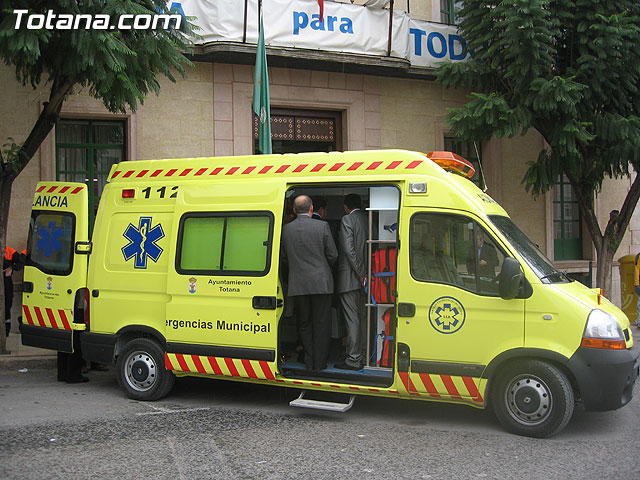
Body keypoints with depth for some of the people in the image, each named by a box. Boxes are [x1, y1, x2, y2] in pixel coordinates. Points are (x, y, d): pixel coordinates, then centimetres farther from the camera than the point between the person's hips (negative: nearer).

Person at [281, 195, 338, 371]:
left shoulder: (286, 229, 0)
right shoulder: (322, 226, -6)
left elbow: (284, 259, 7)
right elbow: (332, 255, -1)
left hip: (297, 285, 2)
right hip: (320, 283, -2)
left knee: (304, 325, 12)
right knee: (321, 324, 7)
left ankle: (309, 363, 14)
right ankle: (319, 363, 9)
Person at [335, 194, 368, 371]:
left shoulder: (347, 220, -9)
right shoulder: (368, 220, 10)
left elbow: (349, 249, -17)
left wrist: (361, 273, -14)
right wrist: (364, 273, 12)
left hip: (349, 277, -7)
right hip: (363, 277, 7)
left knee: (352, 319, -6)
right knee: (363, 317, 13)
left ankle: (354, 359, -5)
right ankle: (364, 355, 19)